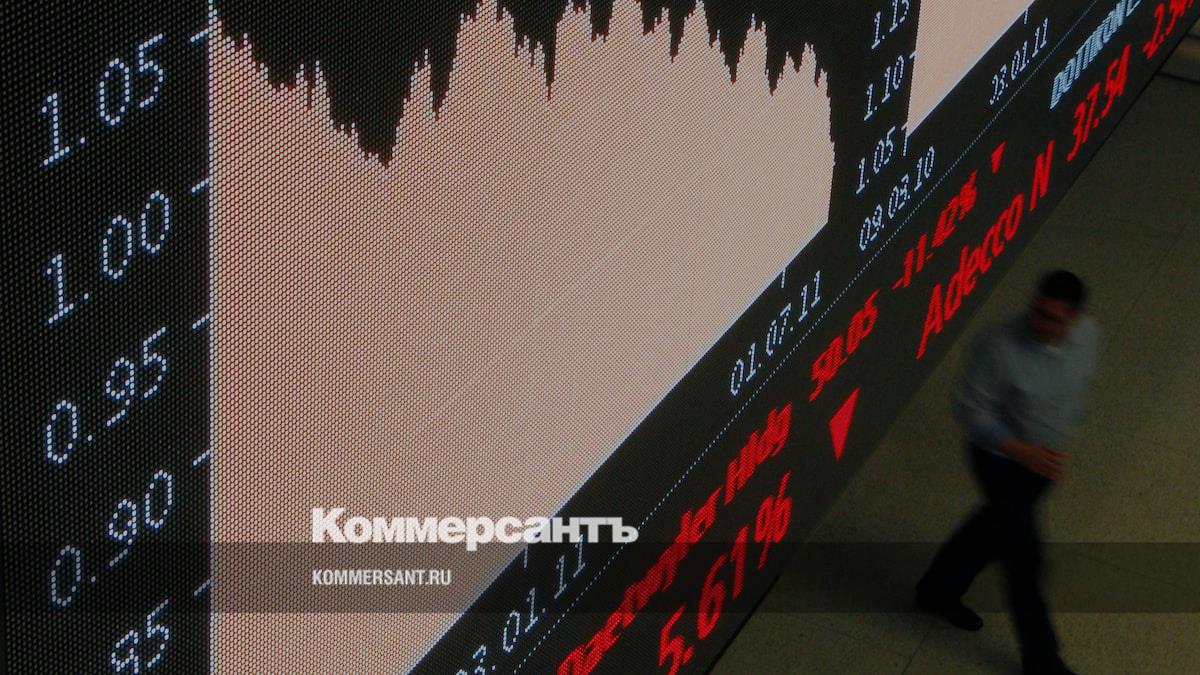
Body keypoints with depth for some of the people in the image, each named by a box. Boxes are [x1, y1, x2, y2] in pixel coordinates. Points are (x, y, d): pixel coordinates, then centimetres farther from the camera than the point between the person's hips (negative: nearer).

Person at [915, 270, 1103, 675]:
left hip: (1045, 455, 7)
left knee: (996, 528, 27)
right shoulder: (1000, 348, -33)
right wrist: (1026, 453, -31)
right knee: (1024, 556, 3)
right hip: (1002, 461, -7)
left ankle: (938, 591, 52)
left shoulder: (1087, 335, -15)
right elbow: (971, 412, -24)